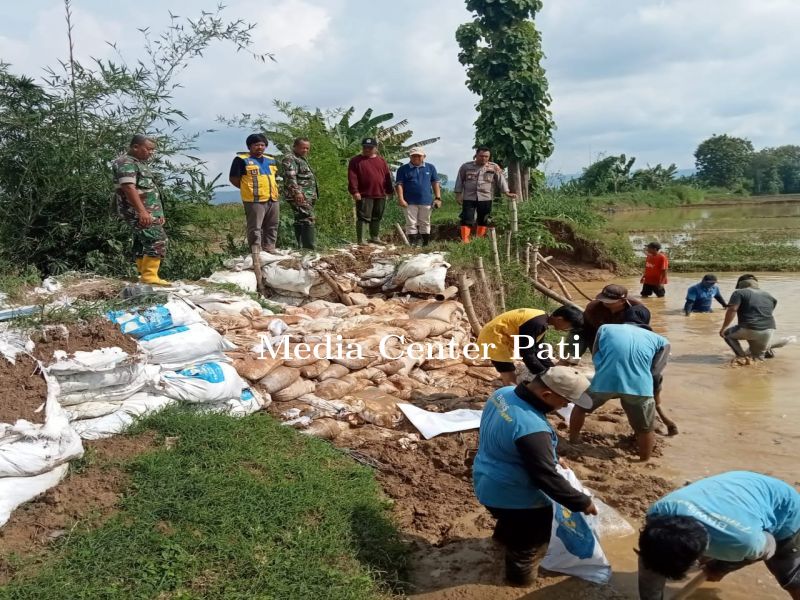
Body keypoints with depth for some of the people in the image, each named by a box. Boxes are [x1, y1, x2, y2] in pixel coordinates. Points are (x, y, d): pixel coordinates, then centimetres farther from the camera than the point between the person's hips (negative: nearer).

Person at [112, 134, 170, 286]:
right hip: (139, 212, -10)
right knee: (158, 240, -17)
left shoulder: (141, 163, 22)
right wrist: (142, 211, -30)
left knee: (142, 243, 10)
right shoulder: (126, 163, -10)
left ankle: (145, 276, 13)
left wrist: (158, 213, 26)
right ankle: (150, 276, -18)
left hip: (148, 212, 10)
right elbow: (129, 188, -23)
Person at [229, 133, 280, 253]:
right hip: (255, 200, -7)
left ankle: (270, 250, 23)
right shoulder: (242, 160, -3)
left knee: (272, 227, 12)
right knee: (255, 228, -6)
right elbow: (233, 179, -4)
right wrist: (248, 189, -5)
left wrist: (272, 189, 14)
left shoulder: (271, 160, 17)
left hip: (273, 200, 7)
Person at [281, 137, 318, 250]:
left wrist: (313, 195, 31)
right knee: (308, 220, -18)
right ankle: (309, 248, -23)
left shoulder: (303, 159, 25)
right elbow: (290, 177, -19)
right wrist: (297, 192, -28)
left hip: (308, 197, 10)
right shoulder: (290, 159, -7)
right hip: (300, 197, -10)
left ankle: (301, 246, 13)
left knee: (301, 221, 10)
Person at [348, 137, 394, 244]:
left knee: (377, 218, 13)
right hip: (364, 195, -5)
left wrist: (389, 191, 13)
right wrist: (354, 191, -17)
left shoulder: (381, 160, 15)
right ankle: (360, 240, -3)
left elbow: (387, 176, 16)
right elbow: (352, 177, -8)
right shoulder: (356, 161, 1)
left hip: (380, 195, 5)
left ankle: (374, 237, 24)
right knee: (363, 218, -5)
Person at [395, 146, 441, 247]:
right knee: (411, 223, -1)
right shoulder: (403, 169, 1)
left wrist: (438, 198, 2)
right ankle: (412, 244, 3)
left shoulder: (430, 168, 8)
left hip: (426, 201, 2)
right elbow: (399, 184, -3)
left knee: (425, 223, 10)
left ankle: (426, 244, 18)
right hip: (410, 202, -2)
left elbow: (435, 183, 9)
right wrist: (401, 199, -14)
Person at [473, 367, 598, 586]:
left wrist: (551, 458, 14)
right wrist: (582, 502, -17)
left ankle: (503, 534, 61)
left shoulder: (504, 393, -9)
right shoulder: (531, 428, -38)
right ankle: (519, 571, 36)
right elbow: (547, 478, -30)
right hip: (509, 494, -8)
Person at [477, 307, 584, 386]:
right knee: (510, 379, -7)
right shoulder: (536, 323, -25)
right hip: (494, 337, -11)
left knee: (508, 377, 19)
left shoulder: (541, 321, 7)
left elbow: (538, 350, 16)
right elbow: (527, 353, -23)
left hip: (493, 335, 11)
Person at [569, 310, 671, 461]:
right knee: (646, 430, 23)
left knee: (580, 406, 32)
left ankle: (572, 443, 44)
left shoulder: (605, 328, 23)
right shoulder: (660, 340, 22)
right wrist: (656, 394, 34)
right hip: (639, 386, -1)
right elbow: (656, 371, 17)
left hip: (604, 380, 1)